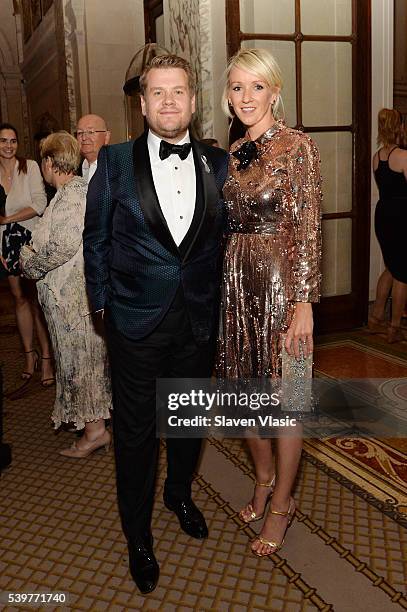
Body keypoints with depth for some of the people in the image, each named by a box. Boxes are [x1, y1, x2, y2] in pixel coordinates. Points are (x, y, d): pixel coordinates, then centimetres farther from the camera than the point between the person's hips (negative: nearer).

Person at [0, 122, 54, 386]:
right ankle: (29, 354, 20)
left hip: (33, 239, -4)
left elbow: (40, 204, -11)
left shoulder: (30, 166, -2)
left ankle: (46, 357, 3)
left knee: (38, 298, -5)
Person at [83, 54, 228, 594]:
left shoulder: (218, 164, 1)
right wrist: (103, 304, 1)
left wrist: (217, 303, 2)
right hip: (137, 322, -2)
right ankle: (138, 536, 33)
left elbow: (225, 235, 7)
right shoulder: (115, 162, -5)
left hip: (199, 320, 3)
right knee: (135, 430, 10)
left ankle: (180, 493, 50)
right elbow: (96, 239, 1)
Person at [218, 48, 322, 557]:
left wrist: (304, 302, -15)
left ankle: (281, 502, 23)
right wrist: (221, 283, 14)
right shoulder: (231, 154, 11)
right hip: (235, 280, 6)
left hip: (278, 280, -6)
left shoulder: (296, 147, -7)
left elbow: (307, 229, -11)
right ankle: (264, 476, 38)